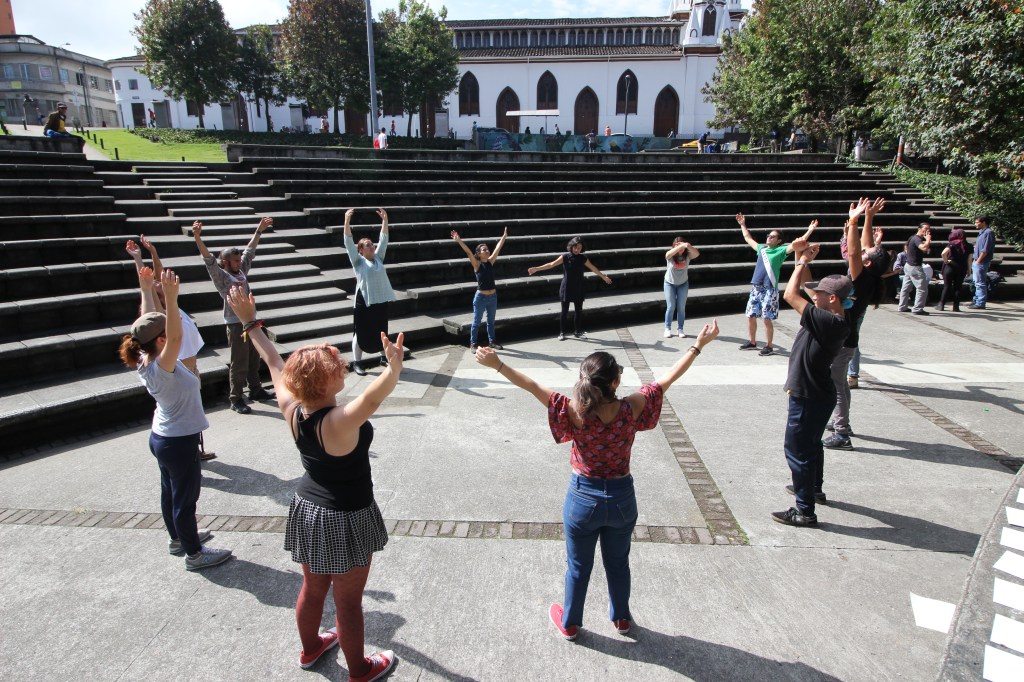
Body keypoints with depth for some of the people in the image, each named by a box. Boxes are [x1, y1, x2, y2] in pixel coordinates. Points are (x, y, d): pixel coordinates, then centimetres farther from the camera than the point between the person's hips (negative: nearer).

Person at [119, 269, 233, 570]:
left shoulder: (145, 361, -6)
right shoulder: (161, 367, -30)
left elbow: (147, 323, 3)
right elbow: (176, 336, -48)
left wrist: (147, 289, 0)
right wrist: (171, 298, -56)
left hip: (161, 437, 9)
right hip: (179, 442, -9)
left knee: (170, 492, 24)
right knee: (185, 498, 6)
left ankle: (178, 538, 43)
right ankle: (194, 554, 21)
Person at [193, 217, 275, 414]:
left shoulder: (242, 272, 10)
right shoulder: (221, 277, -7)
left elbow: (250, 251, 15)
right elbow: (208, 259, -21)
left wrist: (259, 231, 16)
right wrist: (197, 237, -34)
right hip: (236, 324, -7)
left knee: (253, 360, 17)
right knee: (239, 364, -3)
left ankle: (255, 390, 32)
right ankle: (236, 400, 6)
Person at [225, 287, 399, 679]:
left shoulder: (292, 410, -12)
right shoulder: (339, 422, -32)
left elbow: (275, 364, 0)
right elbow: (372, 398, -52)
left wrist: (250, 323, 11)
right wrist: (394, 368, -68)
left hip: (307, 510, 7)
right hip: (345, 519, -7)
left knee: (312, 588, 27)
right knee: (348, 600, 12)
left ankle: (311, 648, 50)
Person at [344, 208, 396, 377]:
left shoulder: (378, 258, 11)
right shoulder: (358, 261, -2)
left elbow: (383, 239, 10)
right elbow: (349, 242, -11)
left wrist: (385, 220, 3)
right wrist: (347, 221, -20)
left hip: (381, 299, 5)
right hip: (364, 301, -5)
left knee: (382, 330, 16)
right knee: (361, 332, 1)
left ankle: (384, 357, 31)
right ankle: (357, 362, 9)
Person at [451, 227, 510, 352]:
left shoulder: (490, 262, 2)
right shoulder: (477, 264, -10)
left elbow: (497, 249, -1)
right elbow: (469, 252, -22)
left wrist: (504, 237, -4)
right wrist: (459, 241, -33)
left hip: (493, 296, 5)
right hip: (481, 297, -5)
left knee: (491, 321, 17)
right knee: (476, 322, 5)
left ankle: (491, 341, 30)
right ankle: (473, 344, 13)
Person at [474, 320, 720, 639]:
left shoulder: (575, 412, -26)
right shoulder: (631, 409, -22)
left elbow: (534, 387, -24)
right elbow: (669, 378, -13)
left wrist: (497, 364, -18)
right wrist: (699, 344, -4)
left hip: (583, 498, -1)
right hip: (621, 497, 1)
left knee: (579, 566, 21)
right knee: (618, 563, 26)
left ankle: (570, 623, 42)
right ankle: (621, 617, 48)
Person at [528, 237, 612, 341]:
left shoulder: (583, 258, 1)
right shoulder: (565, 256, -7)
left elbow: (593, 268, 13)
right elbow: (551, 264, -10)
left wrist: (604, 277, 21)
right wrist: (536, 269, -17)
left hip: (578, 289, 3)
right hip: (566, 288, -3)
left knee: (579, 310, 8)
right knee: (564, 311, 2)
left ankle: (578, 331, 21)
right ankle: (562, 332, 12)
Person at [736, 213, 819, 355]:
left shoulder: (781, 250, 0)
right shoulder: (761, 248, 15)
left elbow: (798, 243, -10)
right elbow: (748, 239, 29)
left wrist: (810, 230, -19)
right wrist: (743, 225, 33)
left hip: (769, 289, -6)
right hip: (755, 288, 6)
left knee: (767, 319, -4)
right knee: (750, 316, 9)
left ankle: (769, 346, 7)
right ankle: (752, 342, 24)